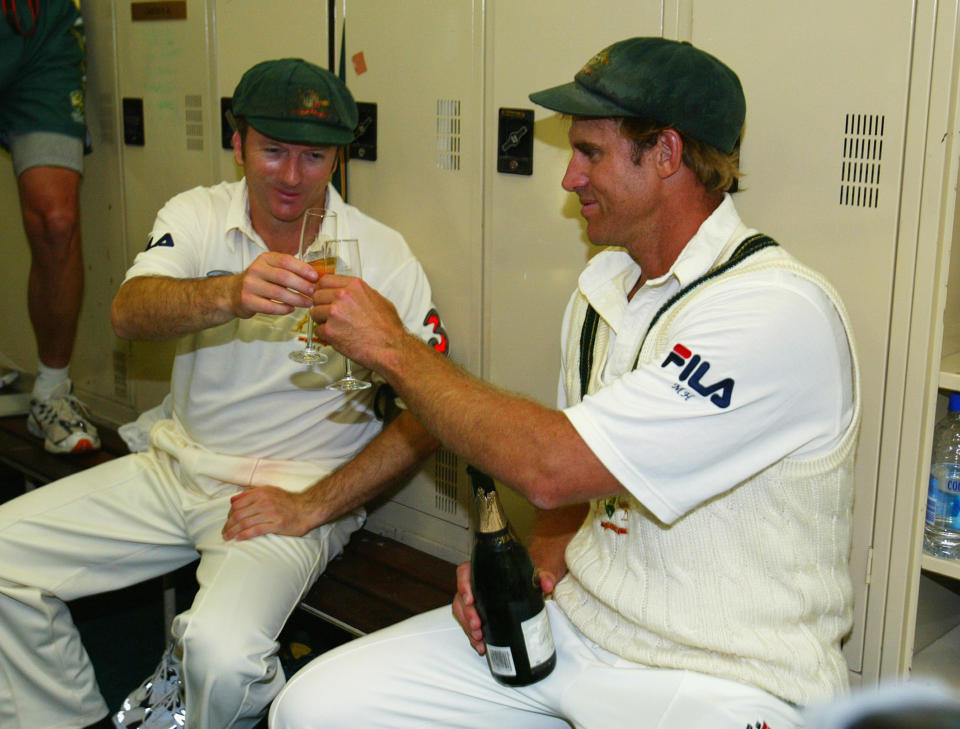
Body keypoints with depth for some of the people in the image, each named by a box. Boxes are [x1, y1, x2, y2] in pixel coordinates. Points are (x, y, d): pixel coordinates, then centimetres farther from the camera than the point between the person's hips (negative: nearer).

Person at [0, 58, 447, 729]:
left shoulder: (381, 256, -9)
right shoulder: (198, 215, -1)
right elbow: (130, 312, -21)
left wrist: (313, 507, -15)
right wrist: (231, 295, -43)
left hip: (295, 490, -4)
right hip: (177, 466, 5)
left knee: (223, 650, -30)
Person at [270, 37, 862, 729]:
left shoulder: (780, 311, -21)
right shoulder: (602, 284, 8)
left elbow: (552, 467, -27)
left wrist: (395, 348, -15)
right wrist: (535, 561, -2)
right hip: (573, 620, 7)